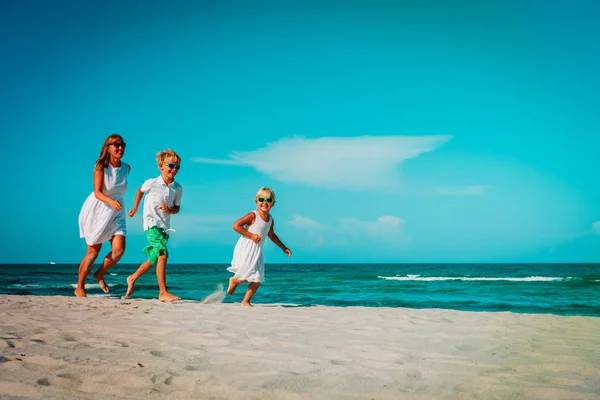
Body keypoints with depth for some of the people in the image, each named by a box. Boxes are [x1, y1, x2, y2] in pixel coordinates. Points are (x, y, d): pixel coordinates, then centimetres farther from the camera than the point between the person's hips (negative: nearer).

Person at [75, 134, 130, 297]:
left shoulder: (126, 168, 1)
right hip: (97, 210, -4)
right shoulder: (101, 166, -13)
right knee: (93, 251, 0)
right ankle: (79, 288, 15)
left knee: (119, 249, -12)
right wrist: (111, 201, -37)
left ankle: (100, 274, 16)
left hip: (116, 213, 4)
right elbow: (97, 192, -21)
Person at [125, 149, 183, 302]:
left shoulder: (178, 188, 0)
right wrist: (135, 208, 20)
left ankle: (132, 278, 40)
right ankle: (163, 292, -20)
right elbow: (140, 191, 13)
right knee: (163, 254, -21)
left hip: (165, 226, 6)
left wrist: (169, 210, -11)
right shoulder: (152, 183, -9)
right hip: (151, 224, -6)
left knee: (154, 258, 16)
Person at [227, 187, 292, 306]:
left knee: (258, 279, 5)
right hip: (246, 249, -7)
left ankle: (246, 301, 18)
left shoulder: (270, 219, 9)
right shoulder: (253, 215, -13)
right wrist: (251, 235, -20)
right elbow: (236, 225, -19)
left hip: (257, 251, 7)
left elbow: (271, 235, 27)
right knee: (247, 276, -10)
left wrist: (283, 248, 28)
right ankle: (234, 280, 24)